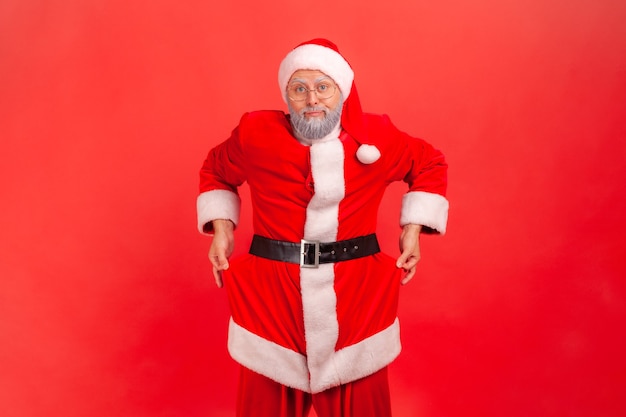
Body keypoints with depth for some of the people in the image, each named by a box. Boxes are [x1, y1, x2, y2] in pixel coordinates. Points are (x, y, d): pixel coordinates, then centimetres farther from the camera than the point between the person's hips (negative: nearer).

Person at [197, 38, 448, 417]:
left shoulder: (377, 137, -2)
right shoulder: (256, 134, -3)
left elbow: (431, 166, 15)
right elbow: (215, 171, 17)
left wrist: (413, 231, 7)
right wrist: (221, 229, 5)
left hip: (356, 296, 1)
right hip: (272, 296, 0)